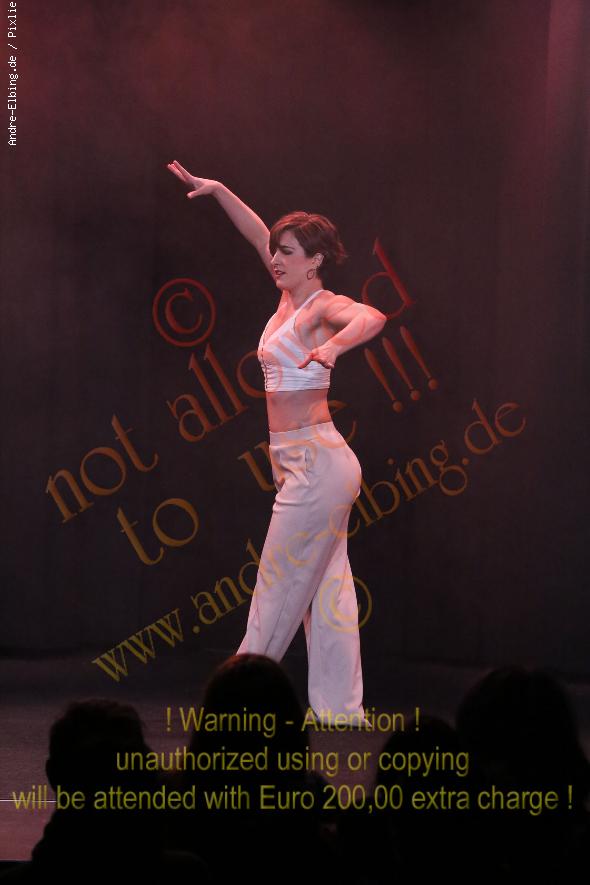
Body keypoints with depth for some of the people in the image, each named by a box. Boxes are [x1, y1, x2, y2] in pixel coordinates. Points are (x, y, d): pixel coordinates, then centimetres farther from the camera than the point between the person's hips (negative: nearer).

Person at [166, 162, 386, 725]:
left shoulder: (324, 307, -12)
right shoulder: (291, 297, 12)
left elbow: (371, 318, -34)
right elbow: (259, 235, 25)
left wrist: (333, 345, -52)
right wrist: (217, 191, 26)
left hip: (316, 463, -9)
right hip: (302, 465, 9)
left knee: (278, 589, -3)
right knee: (325, 592, 7)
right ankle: (342, 712, 8)